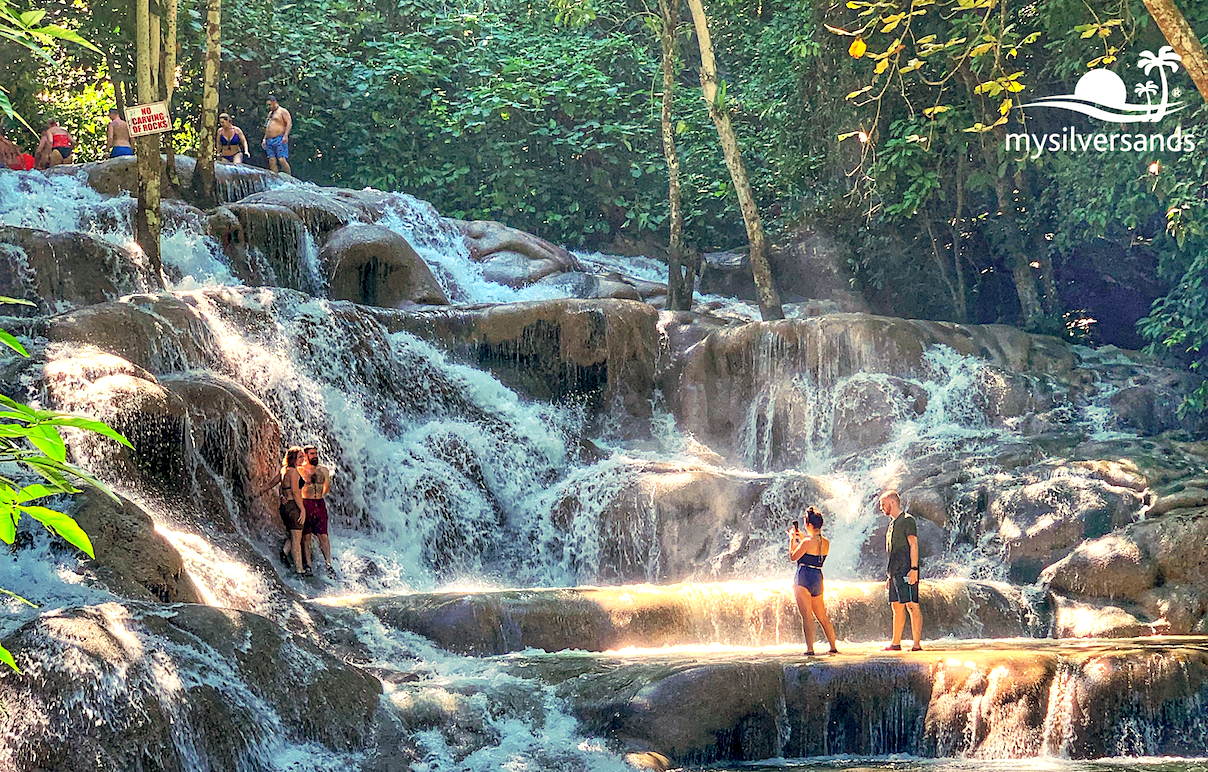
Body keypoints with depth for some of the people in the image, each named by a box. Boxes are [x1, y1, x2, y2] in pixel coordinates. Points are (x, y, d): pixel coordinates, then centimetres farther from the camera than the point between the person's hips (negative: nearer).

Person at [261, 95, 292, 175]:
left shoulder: (282, 111, 0)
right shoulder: (270, 113, 26)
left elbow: (289, 123, -9)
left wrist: (286, 135, -20)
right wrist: (264, 139, 21)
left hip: (280, 139, -8)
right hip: (269, 140, 8)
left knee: (282, 160, -16)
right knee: (272, 161, -2)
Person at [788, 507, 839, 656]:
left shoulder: (808, 542, -16)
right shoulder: (826, 543, 6)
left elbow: (793, 557, -6)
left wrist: (792, 539, 5)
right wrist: (802, 538, 25)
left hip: (803, 580, -7)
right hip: (818, 579, 7)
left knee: (807, 615, -6)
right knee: (822, 616, 16)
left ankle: (810, 649, -10)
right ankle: (833, 647, 19)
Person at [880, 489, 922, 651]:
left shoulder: (907, 520, -6)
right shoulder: (893, 522, 21)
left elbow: (913, 545, -13)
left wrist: (914, 569, -21)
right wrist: (889, 576, 22)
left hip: (906, 572, -9)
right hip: (895, 573, 9)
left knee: (912, 606, -11)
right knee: (897, 607, 11)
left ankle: (917, 644, -14)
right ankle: (896, 643, 16)